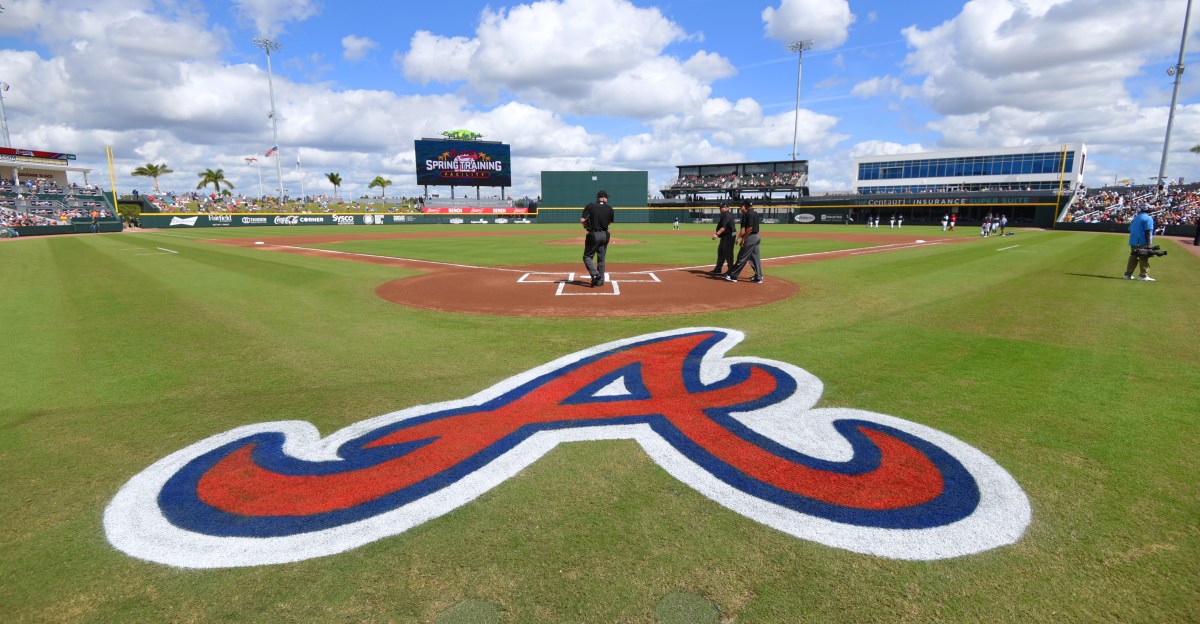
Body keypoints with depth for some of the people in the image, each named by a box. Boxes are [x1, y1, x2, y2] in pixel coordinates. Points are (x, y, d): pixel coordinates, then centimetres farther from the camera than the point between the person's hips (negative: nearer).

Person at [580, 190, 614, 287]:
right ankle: (600, 281, 16)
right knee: (601, 259, 13)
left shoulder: (590, 206, -7)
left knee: (587, 256, 8)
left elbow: (582, 220, -13)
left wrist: (586, 226, 5)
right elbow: (610, 222, 12)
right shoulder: (609, 208, 1)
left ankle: (595, 274, -12)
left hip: (593, 235, -3)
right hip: (605, 235, 3)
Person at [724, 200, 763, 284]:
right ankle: (758, 277, 15)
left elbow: (750, 228, -21)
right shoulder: (755, 214, 14)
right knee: (755, 258, 12)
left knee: (742, 258, -5)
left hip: (750, 238, -10)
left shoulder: (748, 214, -14)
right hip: (756, 237, 10)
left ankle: (733, 276, -1)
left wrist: (743, 238, -18)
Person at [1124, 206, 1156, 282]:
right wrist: (1148, 244, -16)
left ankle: (1128, 274, 13)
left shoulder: (1135, 218, 14)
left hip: (1133, 242, 6)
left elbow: (1130, 229, 15)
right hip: (1142, 242, -6)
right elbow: (1147, 232, -14)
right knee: (1144, 258, -3)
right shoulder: (1148, 218, -6)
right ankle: (1143, 275, -4)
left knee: (1133, 258, 12)